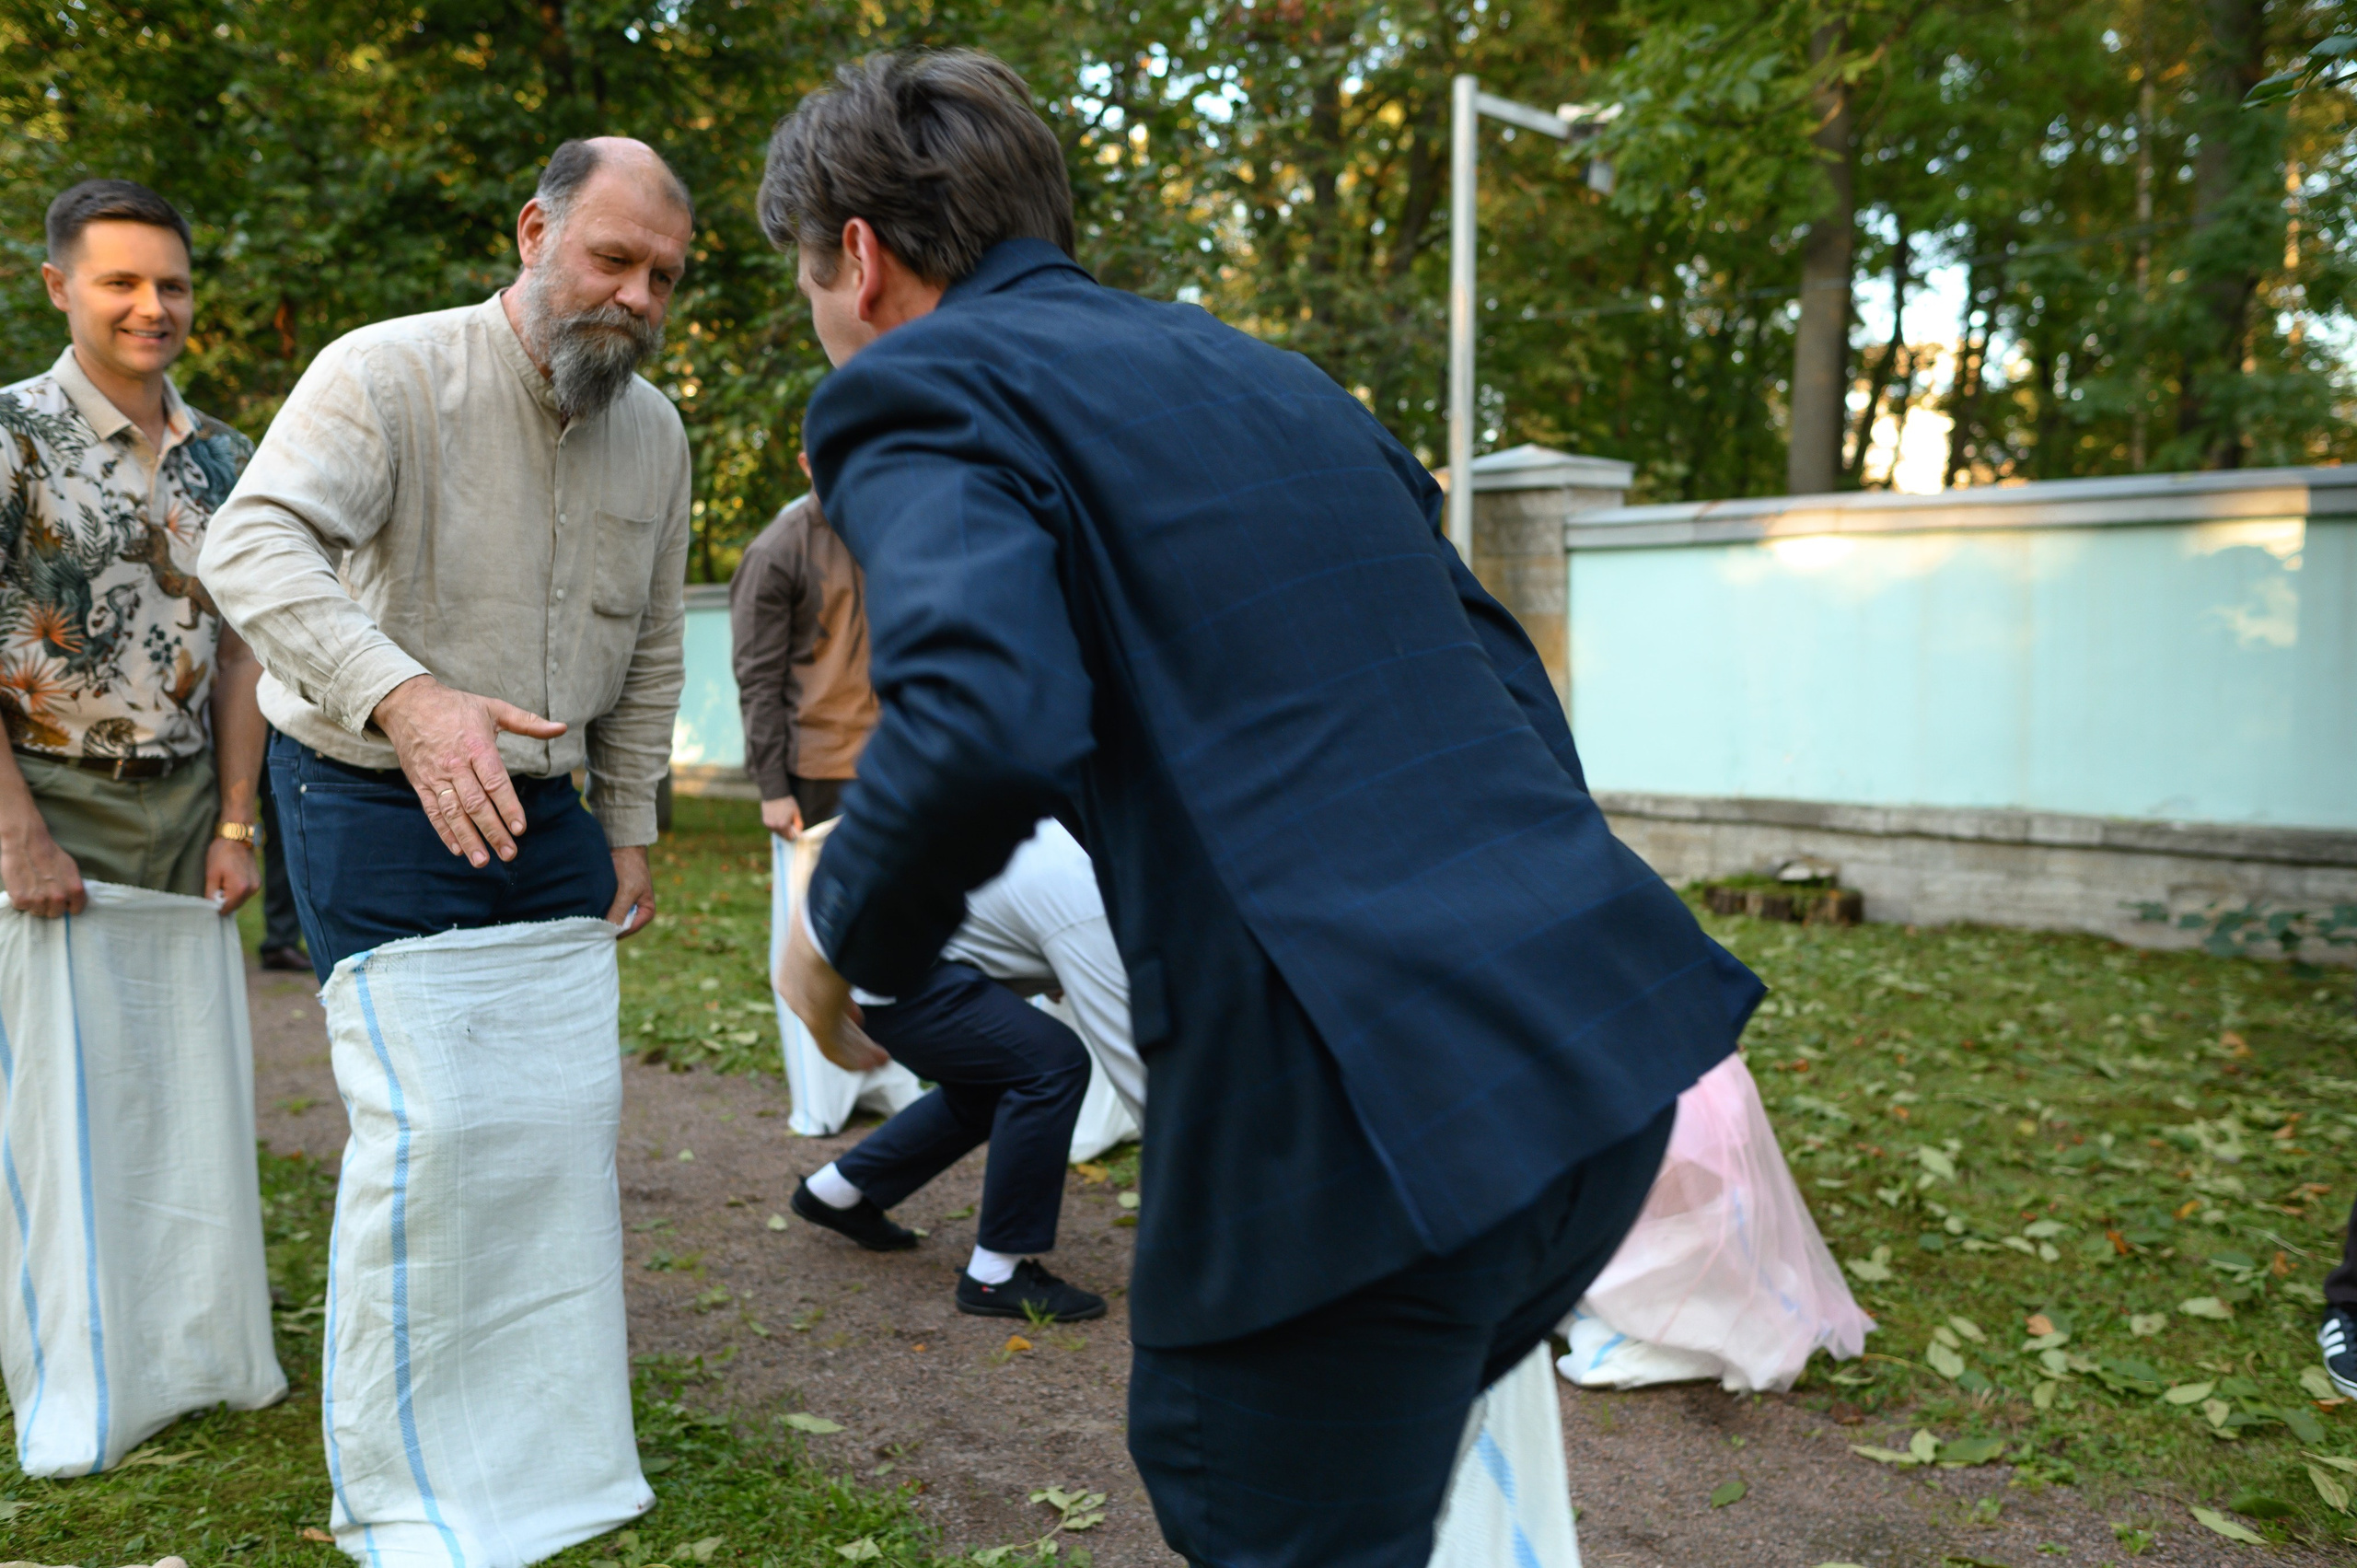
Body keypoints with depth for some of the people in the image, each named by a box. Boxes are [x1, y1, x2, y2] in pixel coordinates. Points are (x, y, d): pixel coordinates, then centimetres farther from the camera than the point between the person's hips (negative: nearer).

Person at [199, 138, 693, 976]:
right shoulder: (384, 373, -13)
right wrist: (399, 695, -44)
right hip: (375, 805, -5)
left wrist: (627, 830, 14)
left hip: (547, 809, 5)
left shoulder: (655, 430, 7)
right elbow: (251, 545, -28)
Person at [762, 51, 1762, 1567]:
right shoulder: (1264, 372, 20)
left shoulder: (917, 391, -1)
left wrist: (845, 939, -2)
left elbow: (984, 718, -21)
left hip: (1358, 1111, -8)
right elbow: (1503, 678, 20)